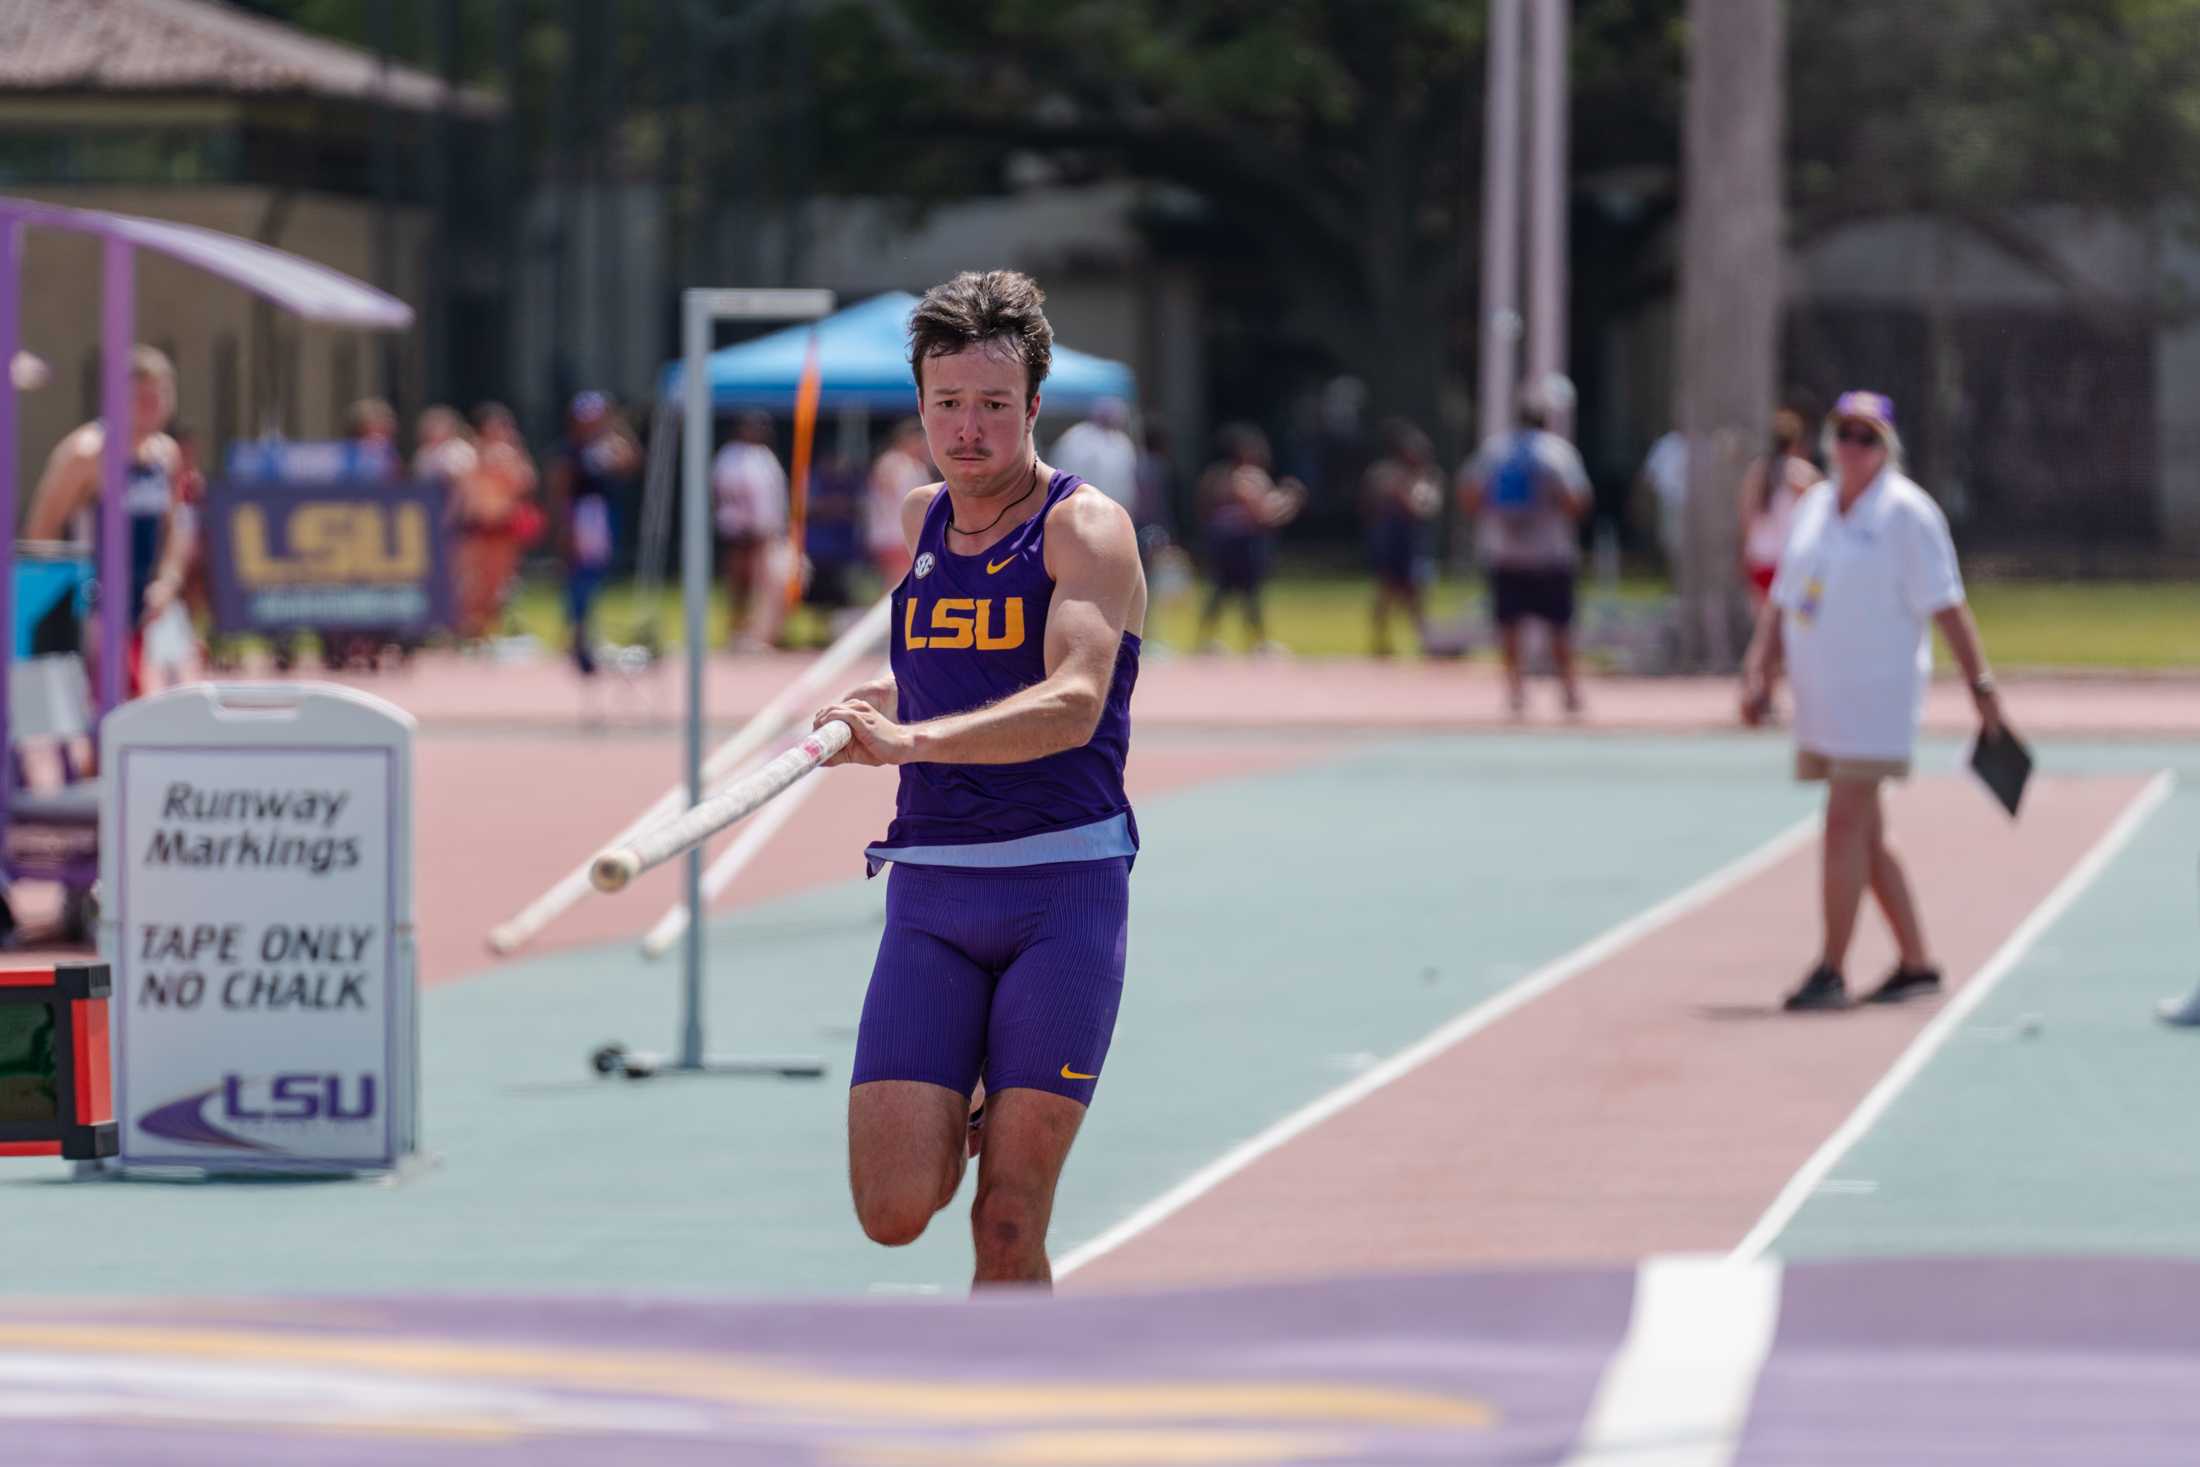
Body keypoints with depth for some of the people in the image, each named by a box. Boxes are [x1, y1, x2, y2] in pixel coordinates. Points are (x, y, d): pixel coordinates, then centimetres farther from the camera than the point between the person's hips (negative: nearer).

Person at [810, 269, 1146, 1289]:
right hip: (928, 894, 5)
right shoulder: (918, 521, 13)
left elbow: (1073, 704, -24)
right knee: (894, 1211, -8)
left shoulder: (1086, 527, -6)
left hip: (1064, 890, -5)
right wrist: (883, 700, 10)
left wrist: (910, 739, -38)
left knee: (1008, 1225, -9)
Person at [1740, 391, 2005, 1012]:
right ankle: (1917, 962, 19)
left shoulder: (1908, 513, -6)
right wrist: (1759, 674, 7)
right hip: (1819, 699, 7)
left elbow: (1946, 606, -9)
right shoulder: (1813, 507, 12)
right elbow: (1781, 602, 16)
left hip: (1876, 695, -7)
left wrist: (1981, 684, -13)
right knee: (1864, 835, 10)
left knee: (1844, 826, -12)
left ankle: (1830, 971, -10)